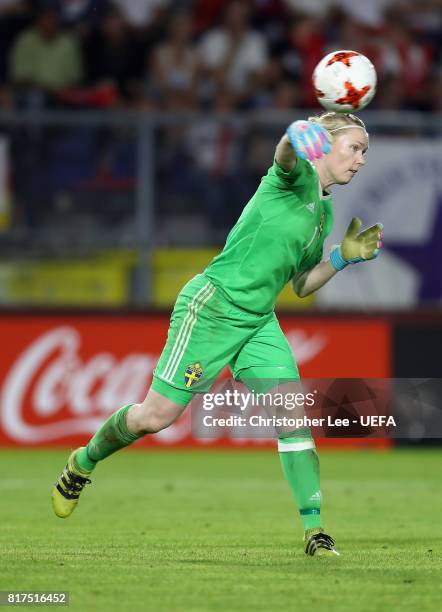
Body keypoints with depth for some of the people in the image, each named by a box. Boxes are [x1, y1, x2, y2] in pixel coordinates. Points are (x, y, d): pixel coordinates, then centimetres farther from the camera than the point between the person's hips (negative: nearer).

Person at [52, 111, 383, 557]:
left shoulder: (323, 210, 14)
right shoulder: (296, 177, -9)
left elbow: (301, 286, 21)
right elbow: (286, 153, -37)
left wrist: (343, 258, 5)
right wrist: (298, 133, -60)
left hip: (259, 321, 7)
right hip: (212, 306, -7)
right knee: (157, 416, -2)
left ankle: (314, 529, -10)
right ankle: (83, 462, 25)